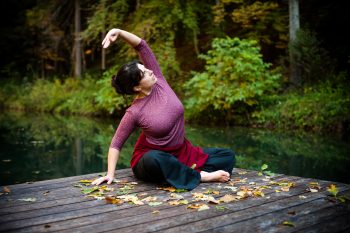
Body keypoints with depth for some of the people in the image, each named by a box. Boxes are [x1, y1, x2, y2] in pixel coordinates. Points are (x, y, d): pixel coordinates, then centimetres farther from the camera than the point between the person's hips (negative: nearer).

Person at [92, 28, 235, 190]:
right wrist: (110, 174, -18)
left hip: (182, 153, 5)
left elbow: (141, 46, -9)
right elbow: (116, 143, -10)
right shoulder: (134, 112, -18)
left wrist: (118, 32, -20)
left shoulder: (158, 81, -7)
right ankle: (200, 176, -24)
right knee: (154, 161, -43)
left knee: (228, 156, -1)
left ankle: (187, 171, -15)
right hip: (152, 158, -5)